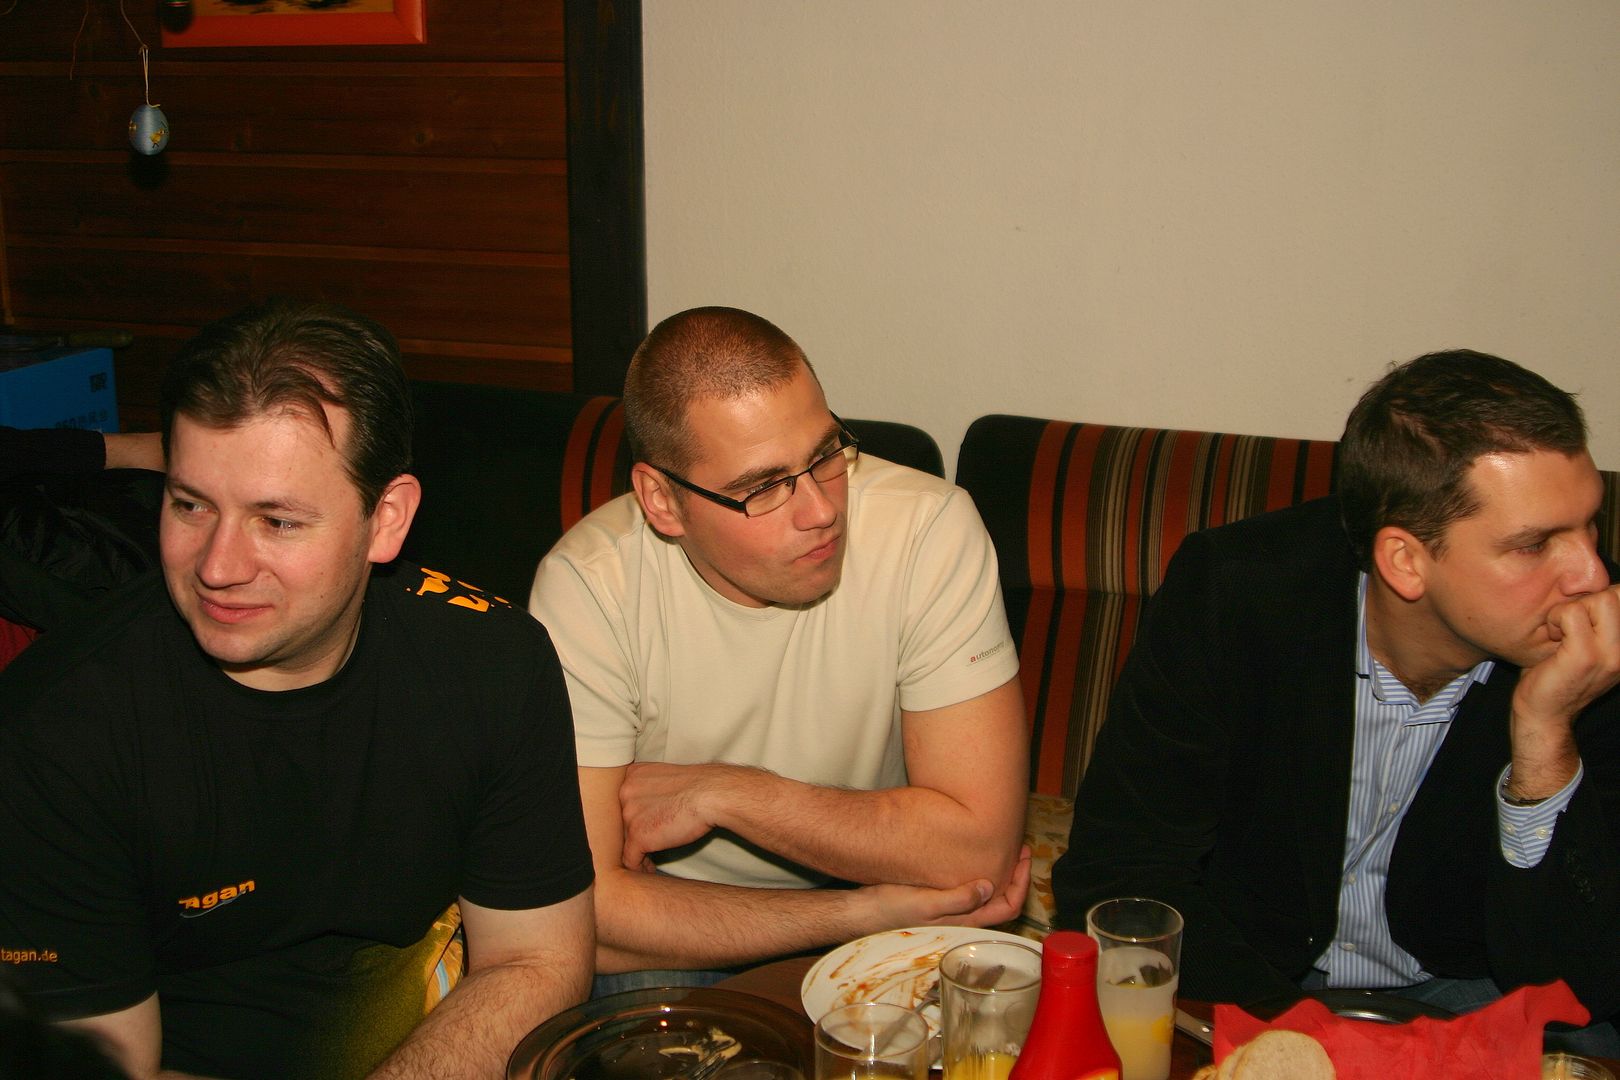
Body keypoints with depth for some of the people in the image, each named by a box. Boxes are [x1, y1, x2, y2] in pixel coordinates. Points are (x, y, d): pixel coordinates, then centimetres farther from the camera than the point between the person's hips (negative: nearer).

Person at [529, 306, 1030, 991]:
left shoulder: (927, 529, -18)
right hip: (678, 952, 0)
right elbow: (586, 909, -20)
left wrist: (719, 792, -19)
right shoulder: (586, 587, -18)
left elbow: (980, 845, -19)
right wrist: (869, 913, -22)